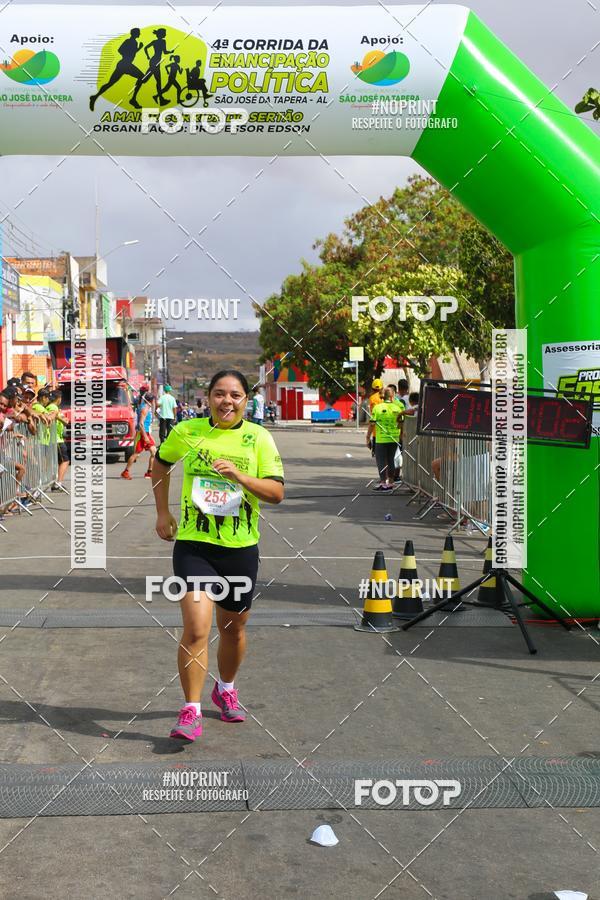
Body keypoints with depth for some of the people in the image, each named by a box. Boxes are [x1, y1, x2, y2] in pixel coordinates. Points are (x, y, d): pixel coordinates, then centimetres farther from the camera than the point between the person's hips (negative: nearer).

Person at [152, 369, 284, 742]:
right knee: (196, 628, -15)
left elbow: (276, 492, -8)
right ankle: (191, 712, -5)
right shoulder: (187, 431, 0)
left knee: (233, 628, 16)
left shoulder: (258, 437, -3)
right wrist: (163, 512, 14)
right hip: (194, 544, -1)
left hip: (241, 547, 1)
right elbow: (161, 462, 19)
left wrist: (240, 476, -24)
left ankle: (226, 689, 43)